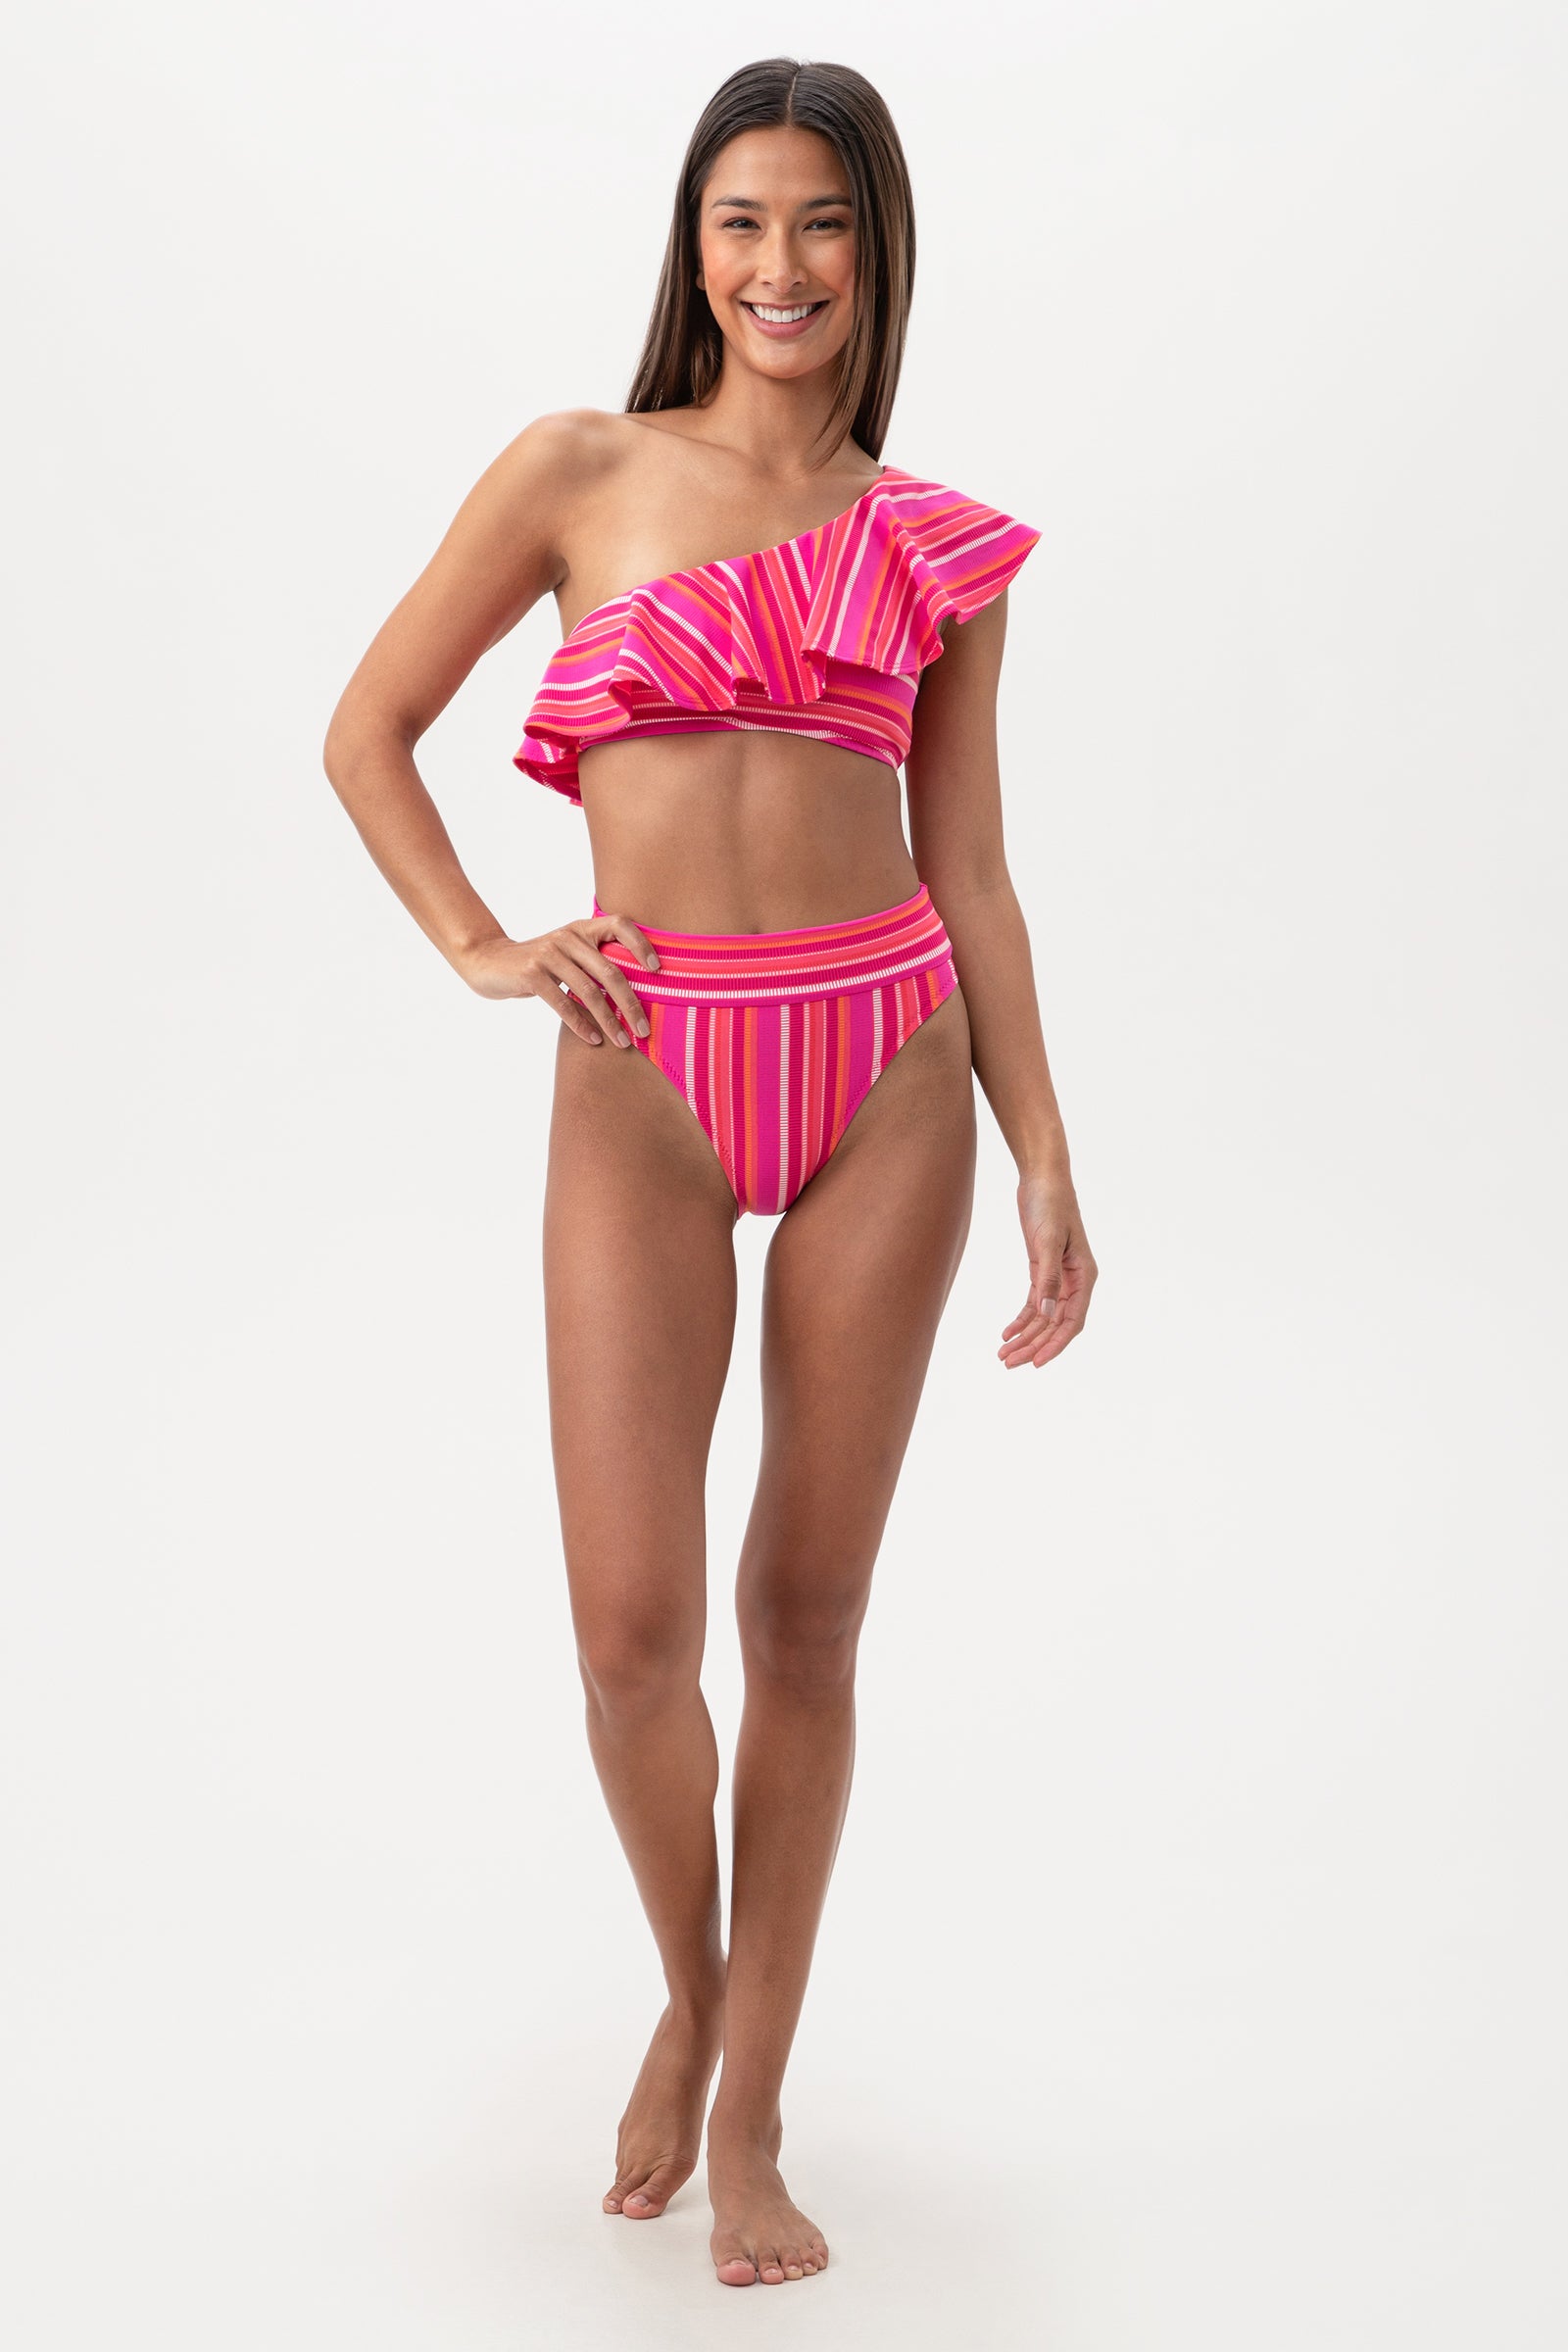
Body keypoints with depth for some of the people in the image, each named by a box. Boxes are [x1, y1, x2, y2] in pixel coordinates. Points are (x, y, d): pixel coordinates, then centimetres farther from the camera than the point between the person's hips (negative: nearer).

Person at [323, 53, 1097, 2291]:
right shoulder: (583, 472, 5)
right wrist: (481, 949, -4)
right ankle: (689, 1989, 28)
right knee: (633, 1630, -5)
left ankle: (750, 2113, 22)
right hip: (646, 1086, -1)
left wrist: (1046, 1161, 4)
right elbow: (370, 725, 9)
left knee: (808, 1608, 6)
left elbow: (970, 868, 9)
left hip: (887, 1069, 2)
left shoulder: (935, 543, 10)